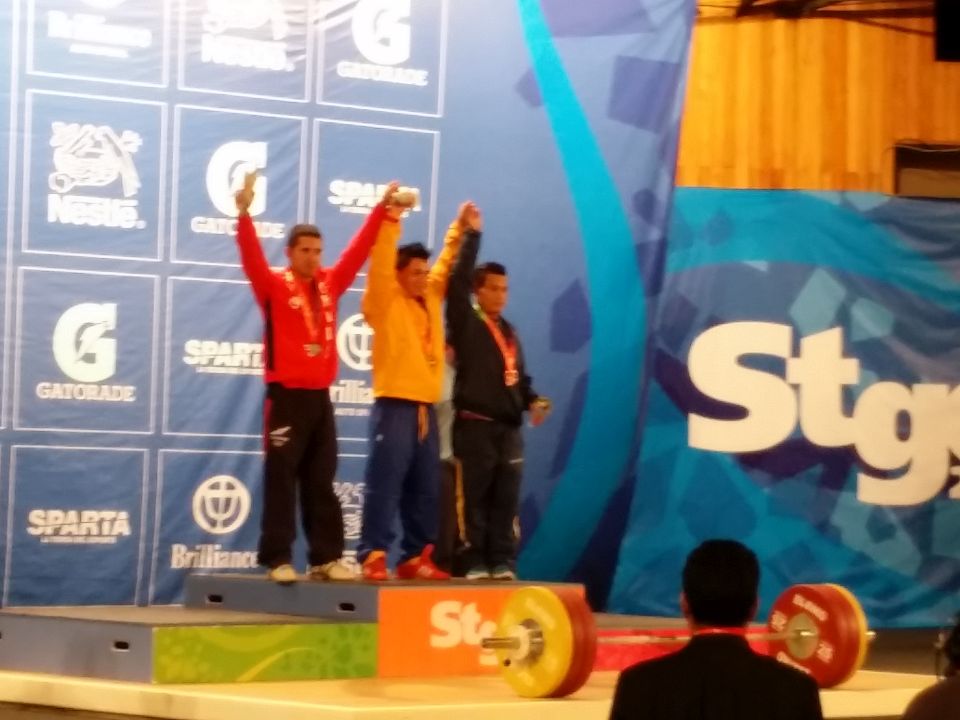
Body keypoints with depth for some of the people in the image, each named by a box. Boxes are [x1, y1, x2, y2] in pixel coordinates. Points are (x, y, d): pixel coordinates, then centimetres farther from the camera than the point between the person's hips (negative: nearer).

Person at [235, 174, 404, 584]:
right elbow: (251, 256, -17)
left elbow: (359, 249, 15)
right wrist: (244, 213, -31)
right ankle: (277, 560, -5)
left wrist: (383, 208, 14)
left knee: (321, 483, 8)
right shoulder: (274, 286, -3)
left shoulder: (330, 284, 10)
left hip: (320, 397, 5)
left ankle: (325, 559, 11)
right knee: (281, 481, -5)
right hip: (287, 396, -5)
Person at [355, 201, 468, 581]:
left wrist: (459, 229, 22)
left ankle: (414, 557, 13)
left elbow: (446, 264, 27)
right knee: (384, 486, -9)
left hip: (425, 407, 7)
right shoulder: (386, 302, -2)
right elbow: (381, 263, -14)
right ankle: (373, 556, -10)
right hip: (394, 406, -7)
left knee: (425, 490, 8)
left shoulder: (430, 299, 16)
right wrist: (391, 218, -18)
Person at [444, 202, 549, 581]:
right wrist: (472, 235, -15)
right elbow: (456, 283, -15)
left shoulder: (509, 332, 18)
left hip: (509, 427, 6)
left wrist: (532, 401, 2)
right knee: (474, 498, -4)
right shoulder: (466, 323, -2)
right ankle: (474, 563, -2)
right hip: (475, 425, -6)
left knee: (506, 499, 5)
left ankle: (502, 562, 8)